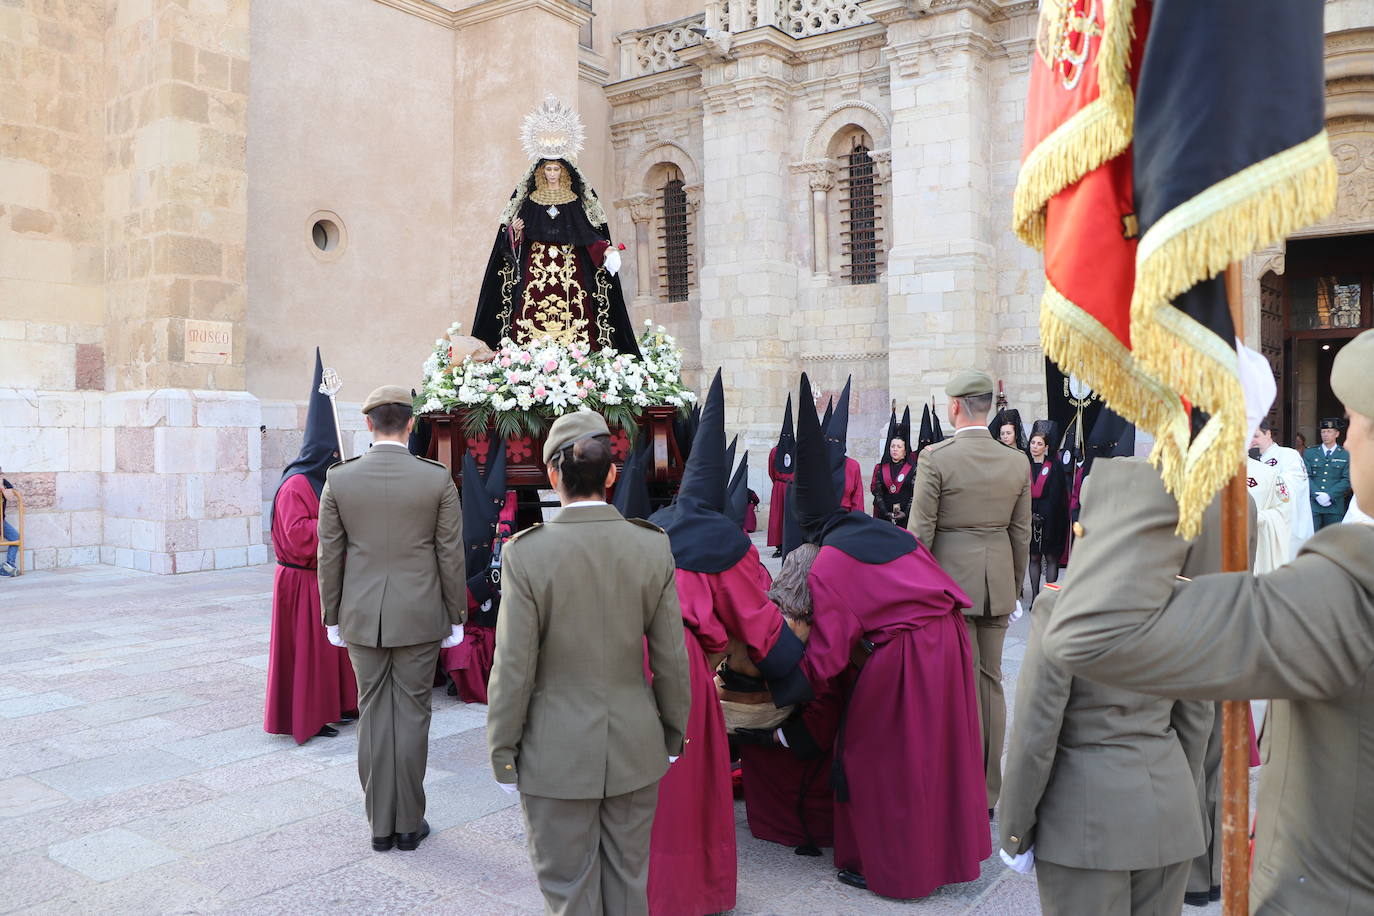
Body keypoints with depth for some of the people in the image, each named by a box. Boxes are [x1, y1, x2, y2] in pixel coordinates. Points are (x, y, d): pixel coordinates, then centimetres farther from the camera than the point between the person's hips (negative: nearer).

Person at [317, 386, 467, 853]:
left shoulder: (338, 479, -3)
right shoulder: (438, 479, -8)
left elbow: (329, 556, 1)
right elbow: (451, 556, -4)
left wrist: (332, 618, 11)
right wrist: (456, 619, 5)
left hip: (362, 617, 2)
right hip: (419, 617, -1)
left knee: (373, 715, 11)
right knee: (412, 716, 8)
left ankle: (380, 825, 19)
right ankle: (409, 823, 17)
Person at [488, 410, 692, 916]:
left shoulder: (526, 552, -16)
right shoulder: (653, 546, -9)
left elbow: (514, 668, -13)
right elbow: (671, 657, -3)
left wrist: (503, 753, 0)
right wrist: (675, 735, 11)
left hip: (557, 754, -2)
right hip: (635, 747, 3)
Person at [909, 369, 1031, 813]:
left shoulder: (935, 458, -12)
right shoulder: (1017, 462, 2)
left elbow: (920, 531, -11)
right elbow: (1022, 535, 8)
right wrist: (1014, 588, 19)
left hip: (951, 581, -4)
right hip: (998, 585, 5)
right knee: (991, 681, 13)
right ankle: (989, 792, 23)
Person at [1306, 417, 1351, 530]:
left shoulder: (1346, 455, 7)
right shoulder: (1310, 453, 9)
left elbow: (1347, 480, -1)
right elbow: (1306, 476, 1)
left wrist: (1329, 495, -13)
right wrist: (1317, 495, -13)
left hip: (1335, 506, 0)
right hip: (1312, 505, 0)